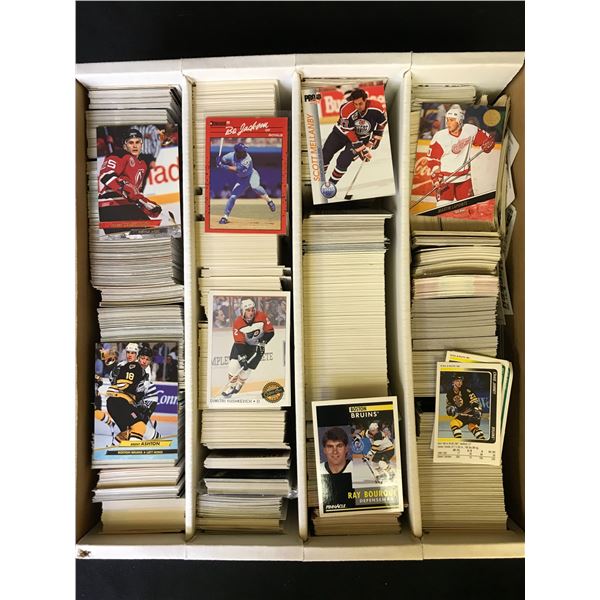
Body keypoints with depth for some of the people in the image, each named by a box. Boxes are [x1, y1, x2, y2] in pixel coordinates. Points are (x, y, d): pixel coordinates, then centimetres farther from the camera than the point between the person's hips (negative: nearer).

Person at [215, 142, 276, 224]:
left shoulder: (247, 159, -27)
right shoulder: (232, 155, -13)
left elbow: (238, 170, -35)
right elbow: (221, 160, -3)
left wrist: (225, 167, -39)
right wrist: (219, 160, -27)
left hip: (252, 175, -4)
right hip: (242, 180, 4)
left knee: (255, 187, -38)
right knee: (232, 196, -3)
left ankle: (269, 201, -23)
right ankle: (225, 216, 6)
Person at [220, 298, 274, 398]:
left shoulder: (262, 316, -23)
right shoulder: (238, 323, -24)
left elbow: (270, 332, -12)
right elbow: (239, 343, -22)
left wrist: (262, 343, -22)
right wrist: (242, 358, -27)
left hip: (257, 345, 0)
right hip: (243, 343, 1)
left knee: (248, 367, -5)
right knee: (234, 363, -12)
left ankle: (239, 384, 22)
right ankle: (231, 385, 10)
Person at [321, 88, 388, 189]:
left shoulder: (376, 107, -26)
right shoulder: (346, 110, -30)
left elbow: (382, 122, -4)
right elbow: (350, 133, -26)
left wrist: (376, 138, -1)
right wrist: (362, 150, -27)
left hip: (362, 137, 0)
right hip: (342, 132, 0)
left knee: (343, 161, -16)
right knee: (325, 154, -3)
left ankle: (331, 183, 4)